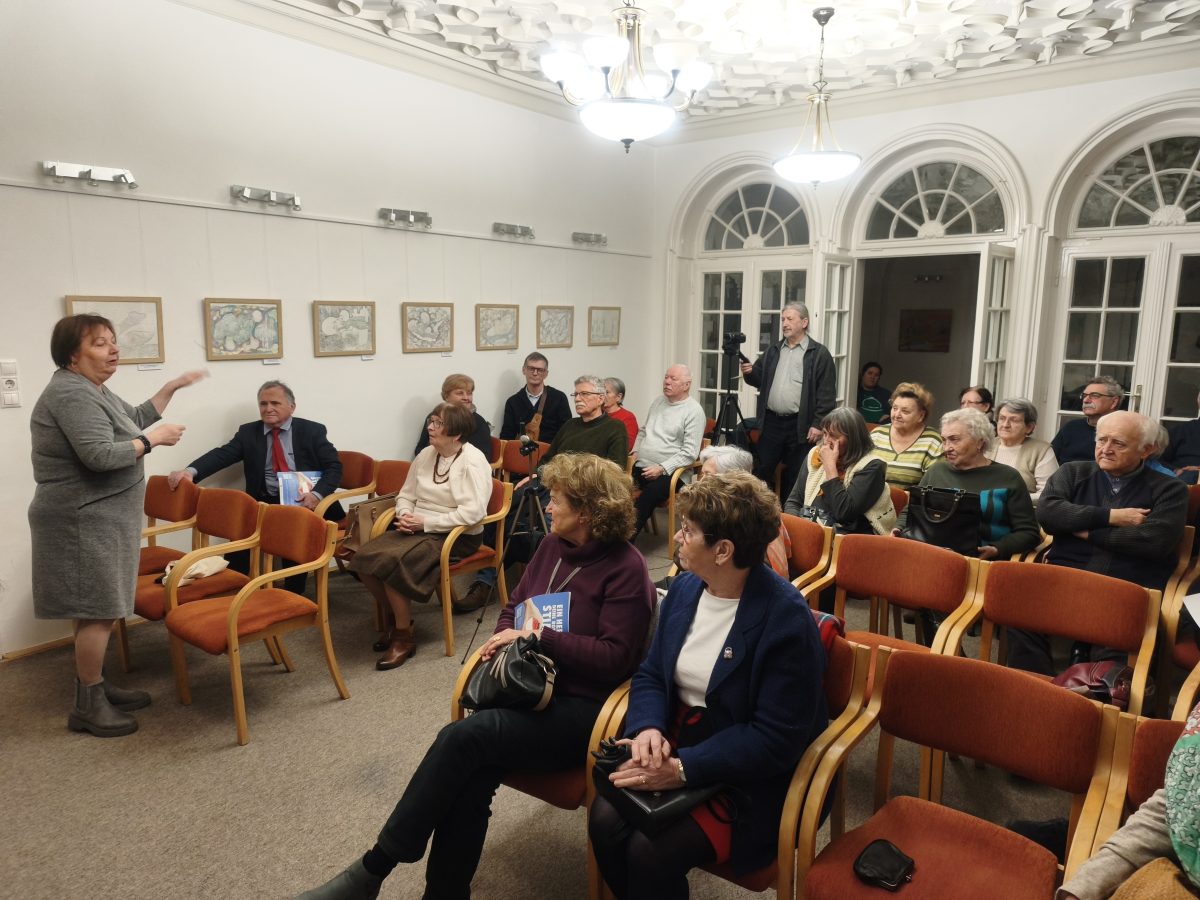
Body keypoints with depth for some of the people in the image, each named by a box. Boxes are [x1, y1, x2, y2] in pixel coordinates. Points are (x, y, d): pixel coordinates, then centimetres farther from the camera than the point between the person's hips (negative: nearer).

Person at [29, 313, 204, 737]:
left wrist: (173, 386, 20)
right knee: (98, 610, -5)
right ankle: (87, 707, 5)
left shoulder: (91, 389, 14)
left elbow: (135, 418, 26)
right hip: (84, 521, -11)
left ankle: (96, 686, 27)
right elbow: (100, 455, -28)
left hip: (97, 517, 11)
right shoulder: (72, 394, -19)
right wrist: (155, 439, -17)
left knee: (95, 608, 16)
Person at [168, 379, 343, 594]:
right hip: (264, 502, 3)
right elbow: (221, 455, -1)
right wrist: (191, 471, -20)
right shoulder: (248, 432, 13)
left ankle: (292, 597, -13)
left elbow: (334, 466, -1)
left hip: (304, 502, -2)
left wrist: (317, 494, -20)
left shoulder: (312, 431, 5)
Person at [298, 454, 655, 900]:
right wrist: (505, 640, -3)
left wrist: (540, 638, -17)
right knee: (469, 781, -23)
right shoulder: (553, 545, 10)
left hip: (583, 711, -6)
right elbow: (514, 606, 19)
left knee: (461, 736, -26)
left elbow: (614, 659, -17)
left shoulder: (627, 569, -12)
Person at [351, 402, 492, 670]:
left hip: (456, 536, -7)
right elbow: (405, 495, 15)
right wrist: (405, 516, -8)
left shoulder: (473, 462, -13)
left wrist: (426, 522, -20)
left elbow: (473, 512, -23)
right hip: (419, 529, 8)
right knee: (364, 559, -13)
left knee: (390, 563, -28)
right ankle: (398, 617, 9)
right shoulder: (426, 455, 10)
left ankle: (404, 637, -9)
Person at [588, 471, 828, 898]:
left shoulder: (786, 619, -22)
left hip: (748, 778, -6)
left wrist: (682, 770, -27)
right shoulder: (685, 588, -1)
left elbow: (777, 740, -22)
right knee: (604, 820, -15)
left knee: (650, 852, -22)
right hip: (675, 744, 6)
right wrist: (649, 728, -16)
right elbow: (650, 674, 6)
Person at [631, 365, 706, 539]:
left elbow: (689, 452, -12)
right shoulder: (658, 401, 17)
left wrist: (662, 468, -18)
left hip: (669, 473, -6)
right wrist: (635, 453, 11)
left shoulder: (694, 411, -6)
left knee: (646, 497, -33)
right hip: (641, 467, 7)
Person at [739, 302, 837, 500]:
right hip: (771, 422, 4)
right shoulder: (773, 351, 15)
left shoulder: (819, 354, -2)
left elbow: (827, 394, -7)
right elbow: (759, 380, 16)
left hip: (800, 425, -4)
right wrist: (749, 373, -6)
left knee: (795, 476, 5)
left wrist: (818, 424, -14)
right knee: (763, 471, 5)